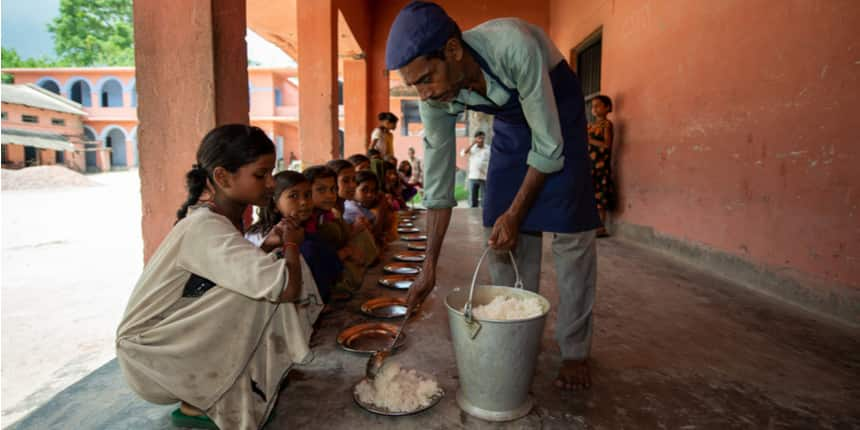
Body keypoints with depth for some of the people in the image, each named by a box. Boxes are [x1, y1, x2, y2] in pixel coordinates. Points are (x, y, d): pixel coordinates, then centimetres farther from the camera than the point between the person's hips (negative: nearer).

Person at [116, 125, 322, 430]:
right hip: (149, 354, -9)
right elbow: (288, 287, -36)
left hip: (183, 340, 9)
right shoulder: (206, 226, -27)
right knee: (272, 288, -23)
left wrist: (268, 245, -6)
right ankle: (197, 404, -7)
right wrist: (292, 244, -16)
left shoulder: (220, 218, 2)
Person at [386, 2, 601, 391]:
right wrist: (430, 266, -15)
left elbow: (549, 148, -30)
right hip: (510, 122, 4)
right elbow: (438, 180, -16)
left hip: (558, 113, -4)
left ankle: (575, 351, 3)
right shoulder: (435, 98, -23)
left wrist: (514, 214, -25)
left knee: (570, 232, -11)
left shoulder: (514, 46, -39)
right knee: (502, 233, -3)